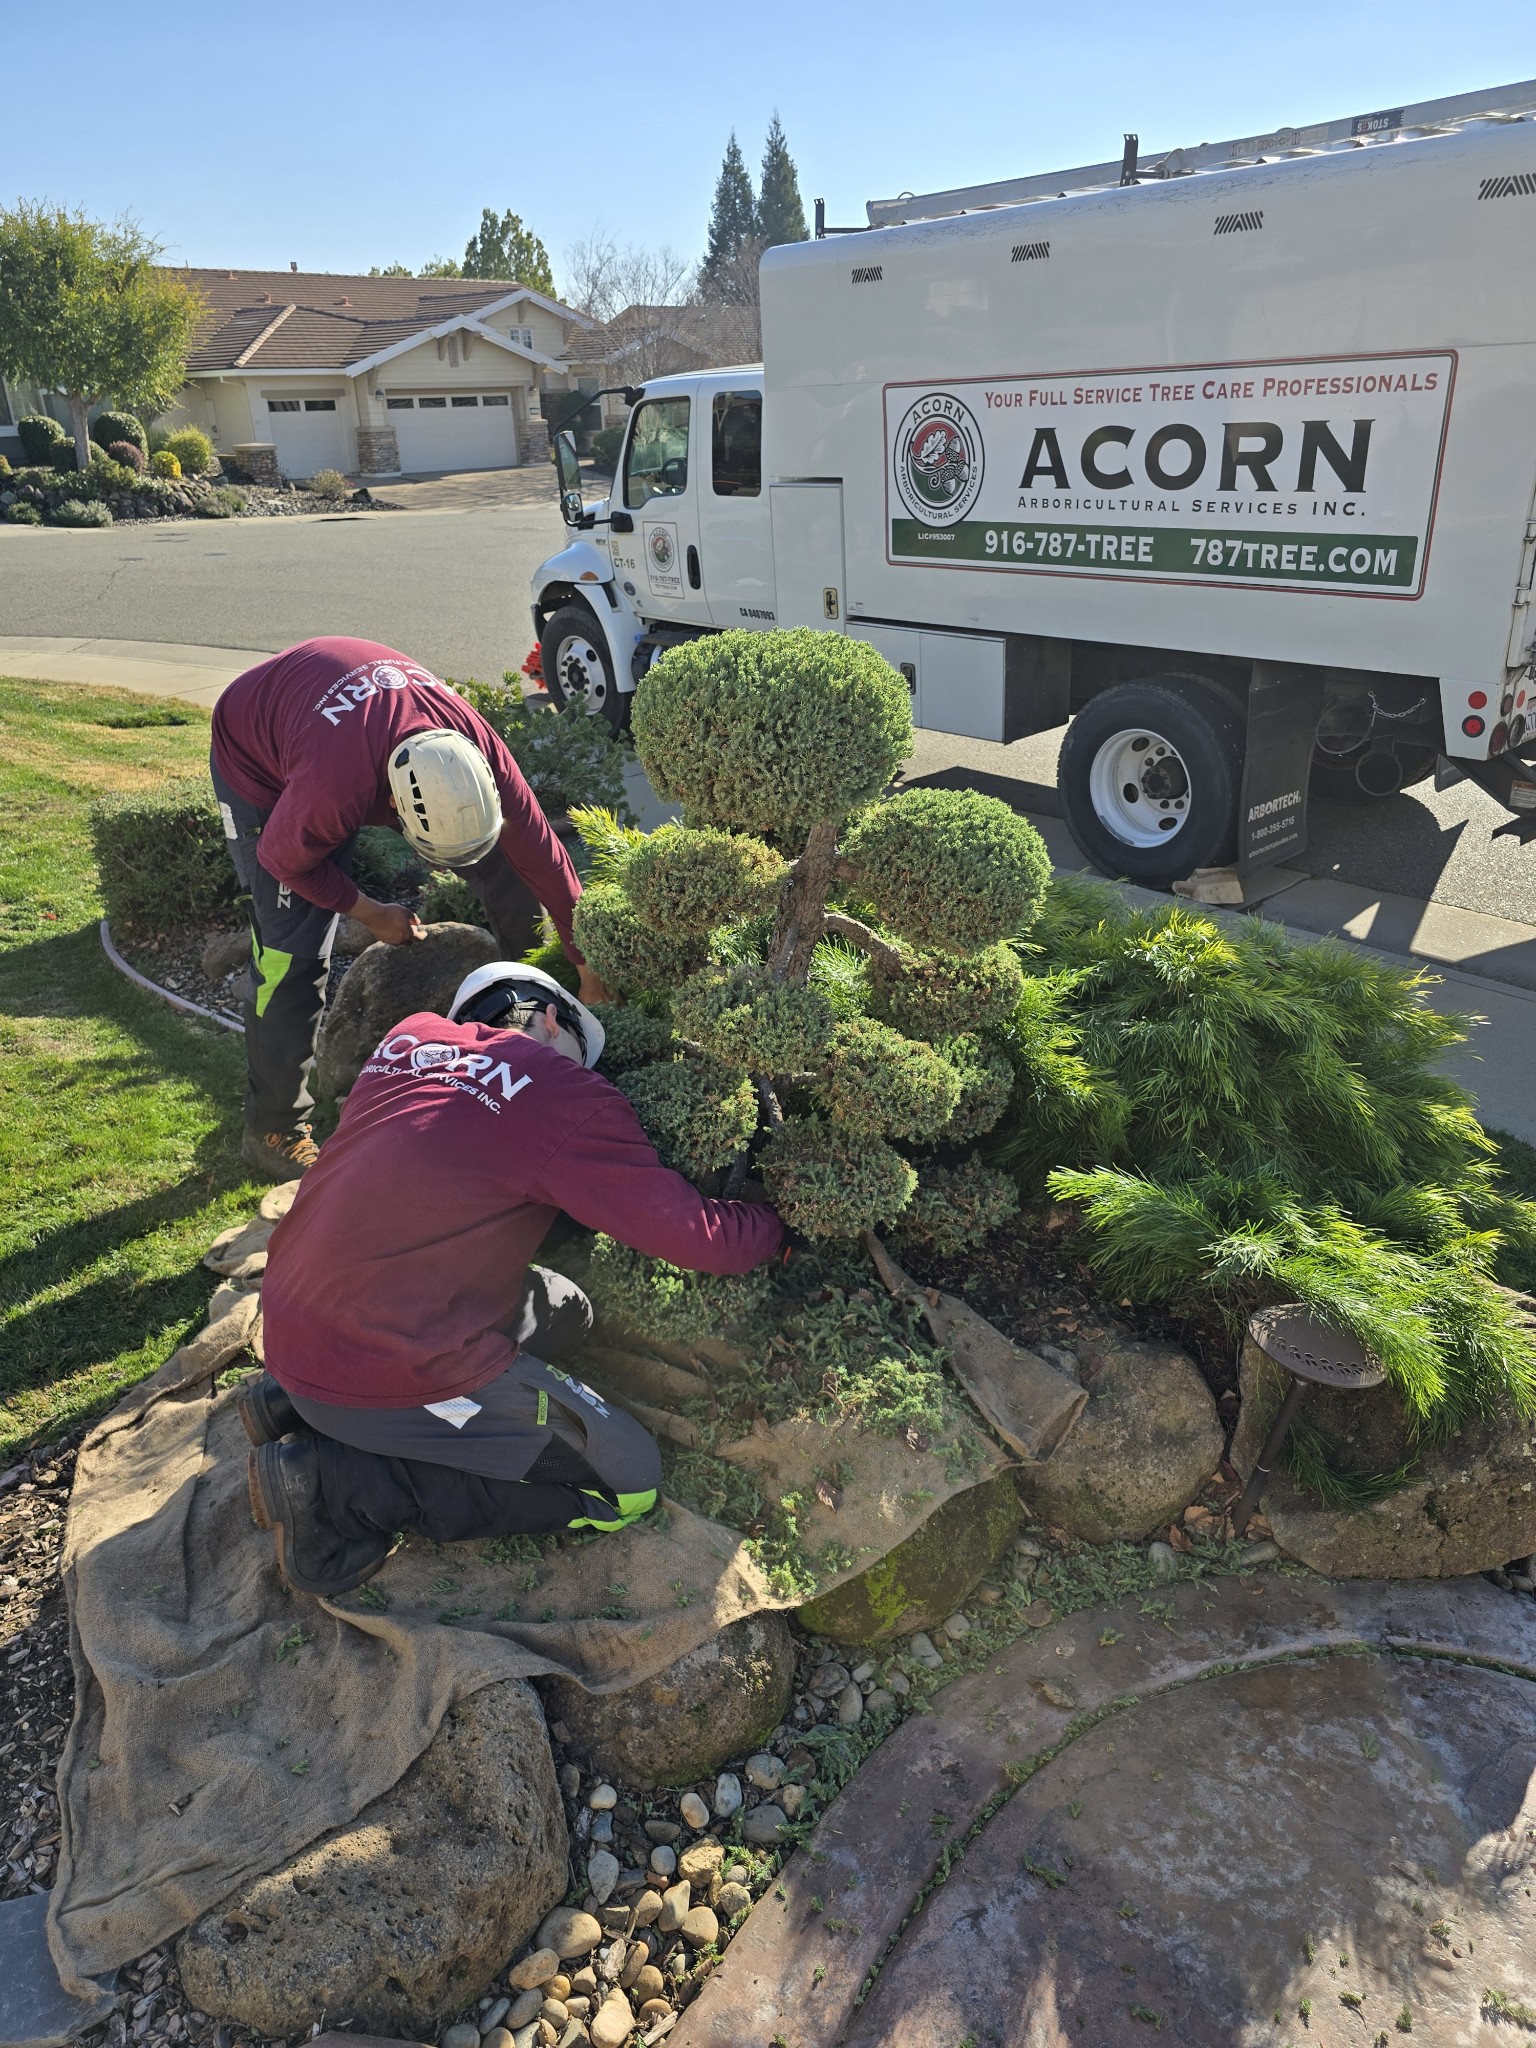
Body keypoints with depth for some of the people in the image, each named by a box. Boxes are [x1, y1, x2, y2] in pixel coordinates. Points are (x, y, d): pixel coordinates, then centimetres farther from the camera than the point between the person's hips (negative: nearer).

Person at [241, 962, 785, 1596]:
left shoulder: (413, 1035, 7)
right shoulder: (569, 1097, -12)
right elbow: (702, 1237, -11)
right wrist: (777, 1217, 9)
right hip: (387, 1372, -8)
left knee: (563, 1311, 22)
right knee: (629, 1479, 2)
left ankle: (305, 1405, 12)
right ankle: (340, 1479, -4)